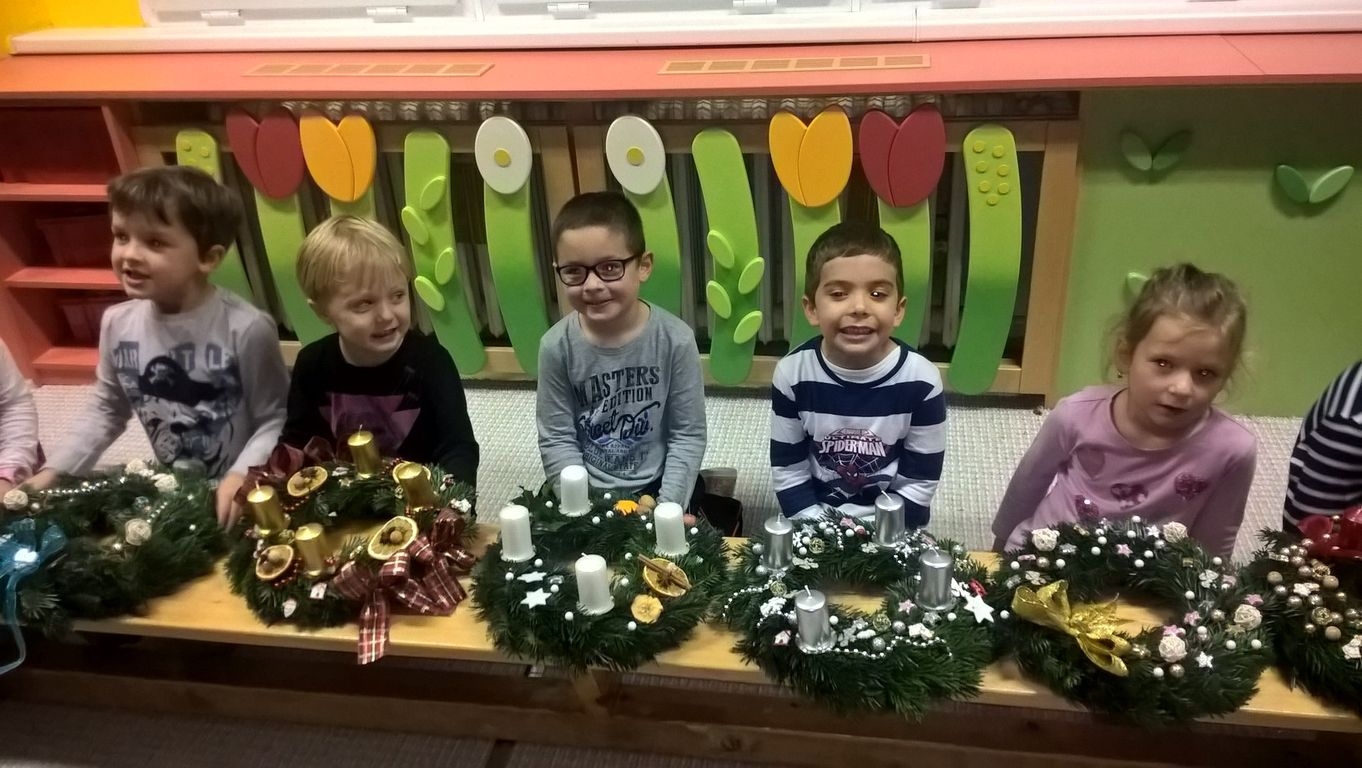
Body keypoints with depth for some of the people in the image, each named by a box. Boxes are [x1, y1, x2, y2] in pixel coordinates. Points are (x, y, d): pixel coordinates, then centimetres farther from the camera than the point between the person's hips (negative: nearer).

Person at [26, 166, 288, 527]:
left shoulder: (246, 328, -19)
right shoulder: (117, 322, -2)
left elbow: (276, 420, -13)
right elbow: (106, 410, 13)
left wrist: (242, 476, -26)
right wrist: (53, 472, 6)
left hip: (239, 496, -4)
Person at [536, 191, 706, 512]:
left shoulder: (676, 339, -15)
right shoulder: (557, 346, -12)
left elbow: (689, 436, -8)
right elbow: (557, 440, -6)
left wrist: (667, 508, -16)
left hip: (656, 487, 0)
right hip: (586, 495, 1)